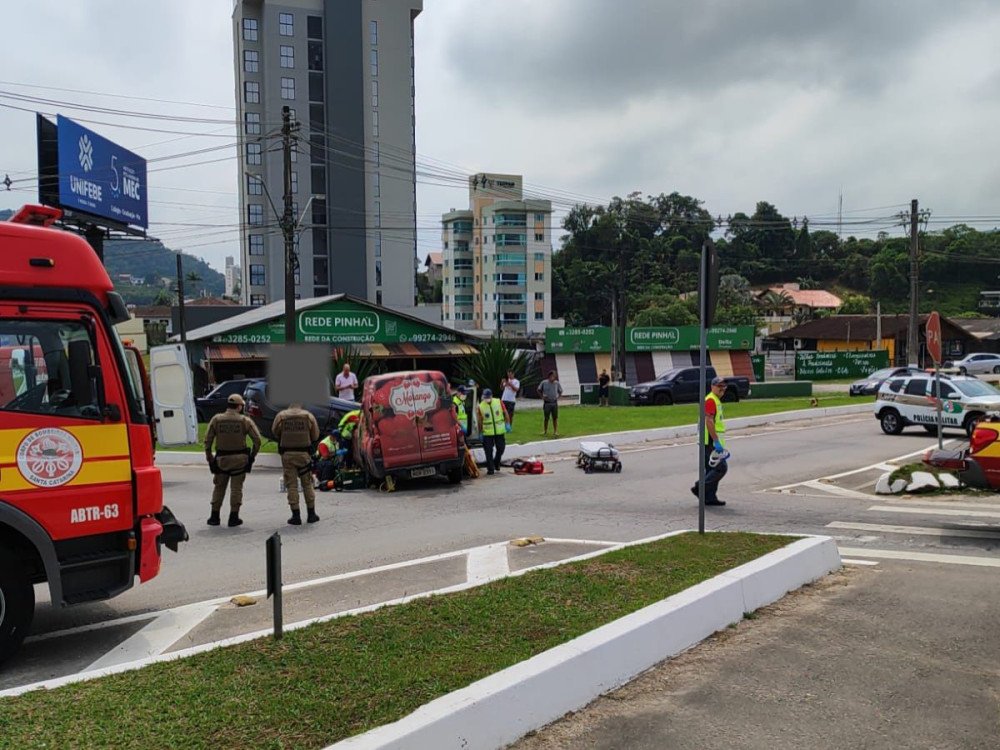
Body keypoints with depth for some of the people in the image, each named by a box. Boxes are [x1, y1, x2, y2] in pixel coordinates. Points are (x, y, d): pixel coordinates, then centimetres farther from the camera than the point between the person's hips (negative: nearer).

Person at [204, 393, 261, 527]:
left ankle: (214, 516, 17)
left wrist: (209, 456, 10)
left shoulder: (216, 419, -1)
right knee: (236, 487, 5)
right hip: (239, 459, -2)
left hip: (221, 459, 2)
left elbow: (208, 440, -1)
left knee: (219, 487, 15)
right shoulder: (245, 421, -5)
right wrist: (253, 455, 6)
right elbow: (257, 439, -7)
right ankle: (233, 517, 5)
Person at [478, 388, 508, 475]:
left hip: (500, 431, 2)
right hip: (487, 433, -2)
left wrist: (507, 424, -1)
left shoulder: (499, 402, -2)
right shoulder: (481, 406, -5)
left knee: (501, 448, 9)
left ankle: (496, 463, 33)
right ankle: (490, 469, 6)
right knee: (489, 451, -2)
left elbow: (505, 413, 6)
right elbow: (480, 420, 1)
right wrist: (480, 433, 2)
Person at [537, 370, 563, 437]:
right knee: (546, 418, 4)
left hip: (554, 403, 1)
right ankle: (545, 431, 17)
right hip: (547, 403, -1)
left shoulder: (557, 383, -1)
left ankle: (555, 431, 9)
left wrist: (558, 397, 0)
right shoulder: (544, 383, -5)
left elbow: (560, 391, 14)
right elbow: (539, 390, 8)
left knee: (555, 418, 2)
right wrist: (542, 397, -2)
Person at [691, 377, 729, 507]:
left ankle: (710, 497, 14)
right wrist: (716, 441, -25)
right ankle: (700, 488, -6)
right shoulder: (711, 400, -13)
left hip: (713, 441, 11)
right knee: (721, 468, -11)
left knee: (712, 469, 11)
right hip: (711, 441, -11)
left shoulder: (716, 401, 20)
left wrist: (719, 442, 25)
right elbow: (709, 422, -22)